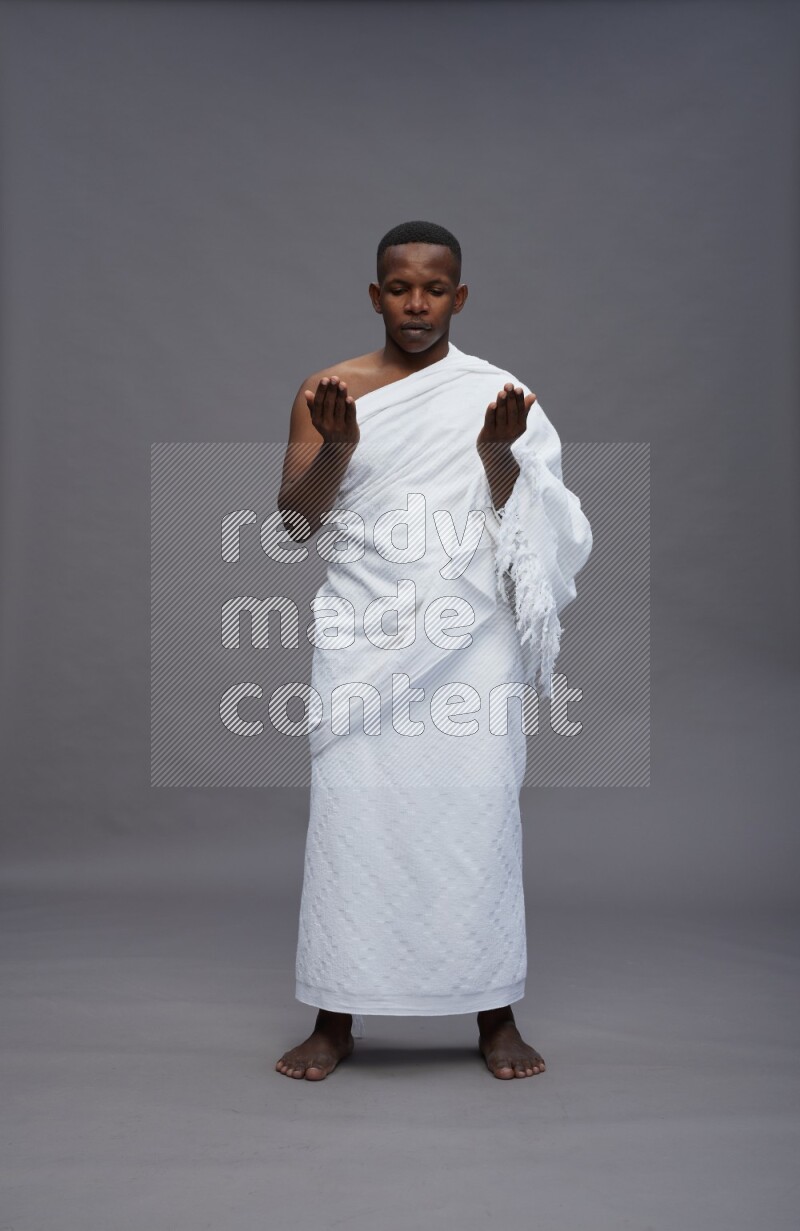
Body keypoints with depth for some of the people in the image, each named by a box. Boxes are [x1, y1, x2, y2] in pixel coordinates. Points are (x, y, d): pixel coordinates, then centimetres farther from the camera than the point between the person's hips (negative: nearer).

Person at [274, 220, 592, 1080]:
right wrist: (336, 447, -18)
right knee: (349, 809, -1)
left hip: (470, 636, 0)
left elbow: (520, 524, 2)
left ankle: (495, 1016, 12)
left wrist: (498, 451, -16)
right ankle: (336, 1018, 11)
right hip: (364, 632, 1)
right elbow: (296, 520, 0)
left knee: (478, 810, -1)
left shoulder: (498, 395, 6)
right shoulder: (326, 391, 7)